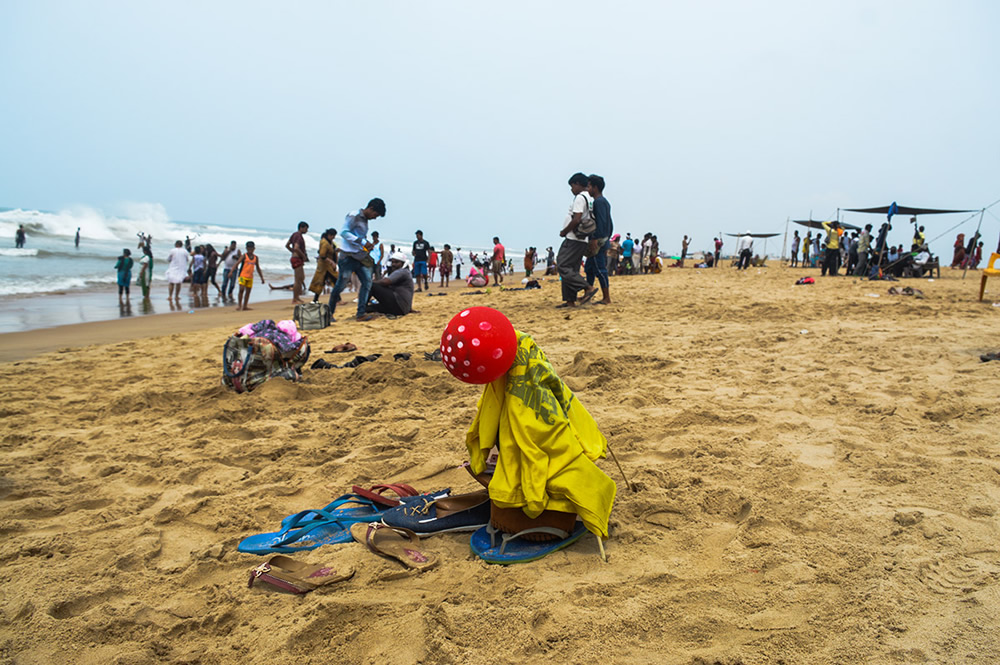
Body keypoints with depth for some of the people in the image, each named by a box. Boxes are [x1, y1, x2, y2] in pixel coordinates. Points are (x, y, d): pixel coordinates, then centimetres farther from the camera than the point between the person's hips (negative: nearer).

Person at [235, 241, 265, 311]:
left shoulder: (255, 257, 9)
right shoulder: (244, 256, -3)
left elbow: (258, 268, 17)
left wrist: (262, 278, 16)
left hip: (250, 277, 5)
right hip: (243, 276, -5)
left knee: (248, 291, 6)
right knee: (241, 290, -13)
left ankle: (244, 306, 13)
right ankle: (239, 305, -3)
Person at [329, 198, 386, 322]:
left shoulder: (365, 220, 16)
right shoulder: (353, 216, -11)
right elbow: (343, 232, -21)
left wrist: (367, 244, 5)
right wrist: (362, 242, -24)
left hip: (360, 257, 9)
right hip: (348, 257, -9)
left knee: (367, 282, -1)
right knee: (341, 285, -2)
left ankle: (361, 313, 1)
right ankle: (329, 312, 11)